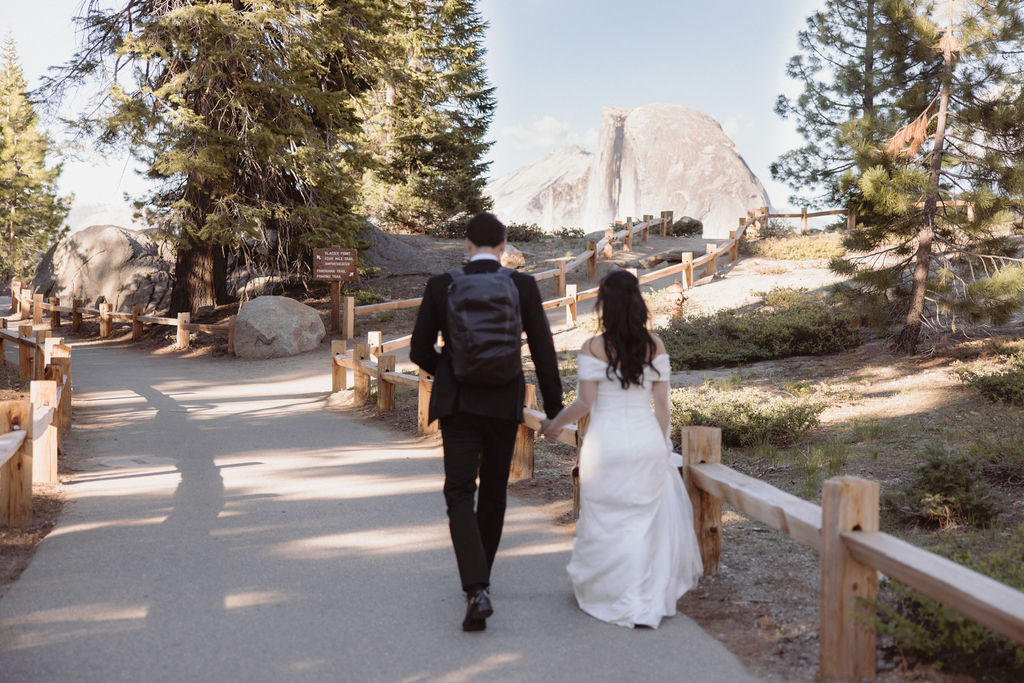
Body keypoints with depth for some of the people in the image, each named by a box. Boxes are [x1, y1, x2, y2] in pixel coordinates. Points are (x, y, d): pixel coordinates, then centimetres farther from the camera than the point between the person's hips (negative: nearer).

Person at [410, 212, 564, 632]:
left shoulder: (441, 285, -2)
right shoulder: (523, 285, -3)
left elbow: (419, 350, 2)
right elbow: (543, 350, -3)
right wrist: (554, 409, 5)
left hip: (457, 403, -1)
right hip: (505, 404, 2)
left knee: (460, 495, -1)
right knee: (493, 493, 18)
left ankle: (476, 591, -19)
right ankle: (481, 578, 32)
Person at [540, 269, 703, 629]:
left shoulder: (593, 348, -9)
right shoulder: (654, 346, 0)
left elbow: (585, 402, -9)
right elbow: (662, 402, 2)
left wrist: (555, 424, 7)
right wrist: (661, 446, 11)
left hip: (606, 443, -3)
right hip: (647, 439, 3)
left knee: (606, 521, 11)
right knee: (647, 518, 13)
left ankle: (611, 597, 22)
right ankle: (651, 596, 17)